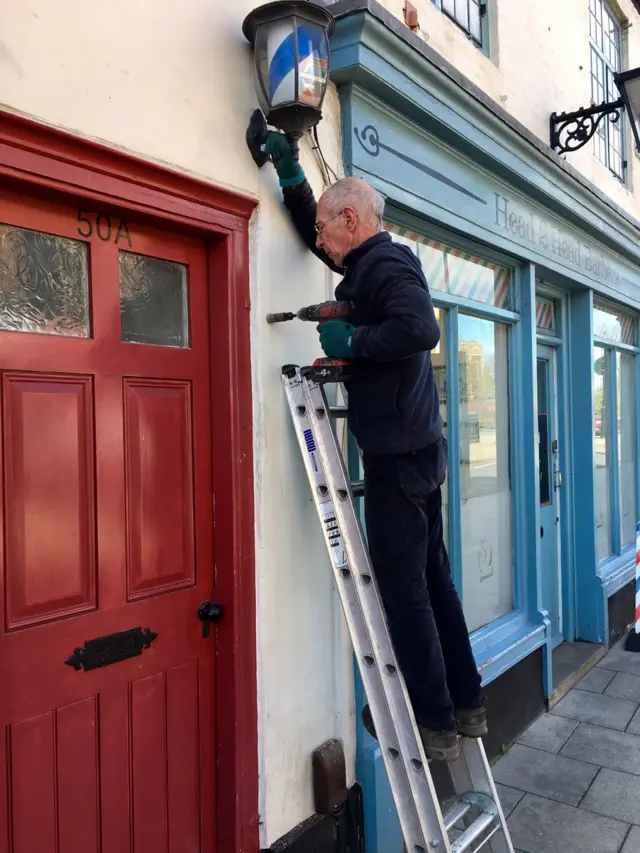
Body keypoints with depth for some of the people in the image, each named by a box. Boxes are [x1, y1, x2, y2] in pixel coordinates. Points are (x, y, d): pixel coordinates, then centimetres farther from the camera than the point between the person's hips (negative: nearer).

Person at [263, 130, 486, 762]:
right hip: (415, 448, 10)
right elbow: (311, 231, 33)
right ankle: (466, 706, 26)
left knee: (403, 589, -2)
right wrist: (289, 172, 28)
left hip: (398, 454, -10)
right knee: (431, 580, 14)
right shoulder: (372, 263, 19)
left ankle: (435, 724, 11)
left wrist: (351, 342, -18)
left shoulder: (387, 264, -10)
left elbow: (420, 329, -29)